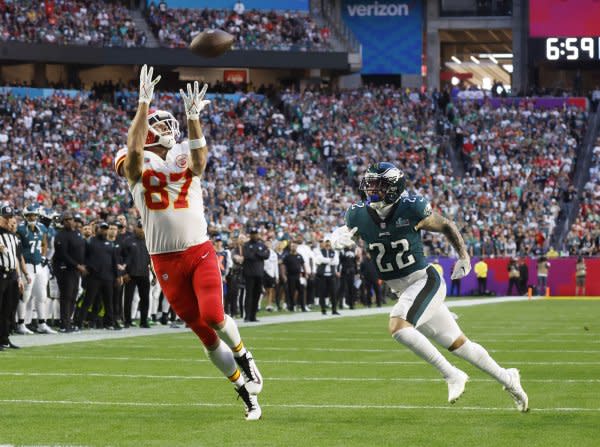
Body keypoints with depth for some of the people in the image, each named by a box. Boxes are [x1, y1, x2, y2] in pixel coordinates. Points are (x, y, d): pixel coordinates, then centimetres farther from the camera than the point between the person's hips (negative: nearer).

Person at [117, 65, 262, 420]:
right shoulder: (138, 169, 0)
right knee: (204, 332, 3)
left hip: (201, 252, 0)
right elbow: (134, 148, -22)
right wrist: (144, 103, -29)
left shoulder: (187, 164, 5)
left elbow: (199, 152, -18)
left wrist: (193, 117, -35)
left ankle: (242, 354, 11)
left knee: (213, 315, -21)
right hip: (166, 262, 0)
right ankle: (245, 388, 17)